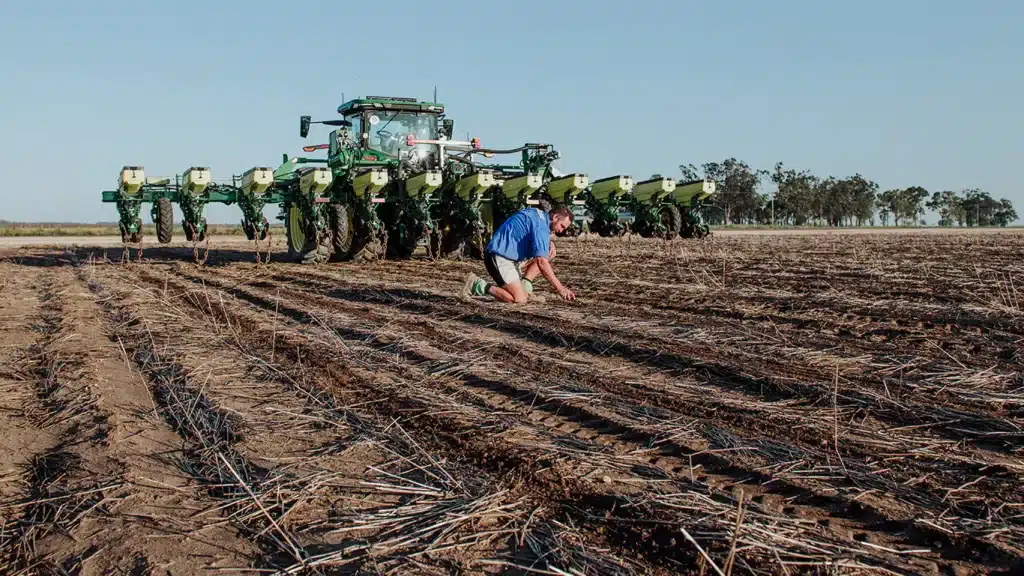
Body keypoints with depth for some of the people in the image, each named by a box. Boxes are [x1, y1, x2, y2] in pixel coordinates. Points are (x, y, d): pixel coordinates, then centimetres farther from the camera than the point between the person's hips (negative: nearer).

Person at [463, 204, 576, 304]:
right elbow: (542, 263, -24)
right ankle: (478, 285, -10)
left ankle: (524, 284, 2)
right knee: (520, 300, -20)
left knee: (548, 254, 12)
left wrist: (550, 243, 8)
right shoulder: (541, 224, -18)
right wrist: (560, 288, -23)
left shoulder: (538, 214, 12)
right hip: (500, 258, -10)